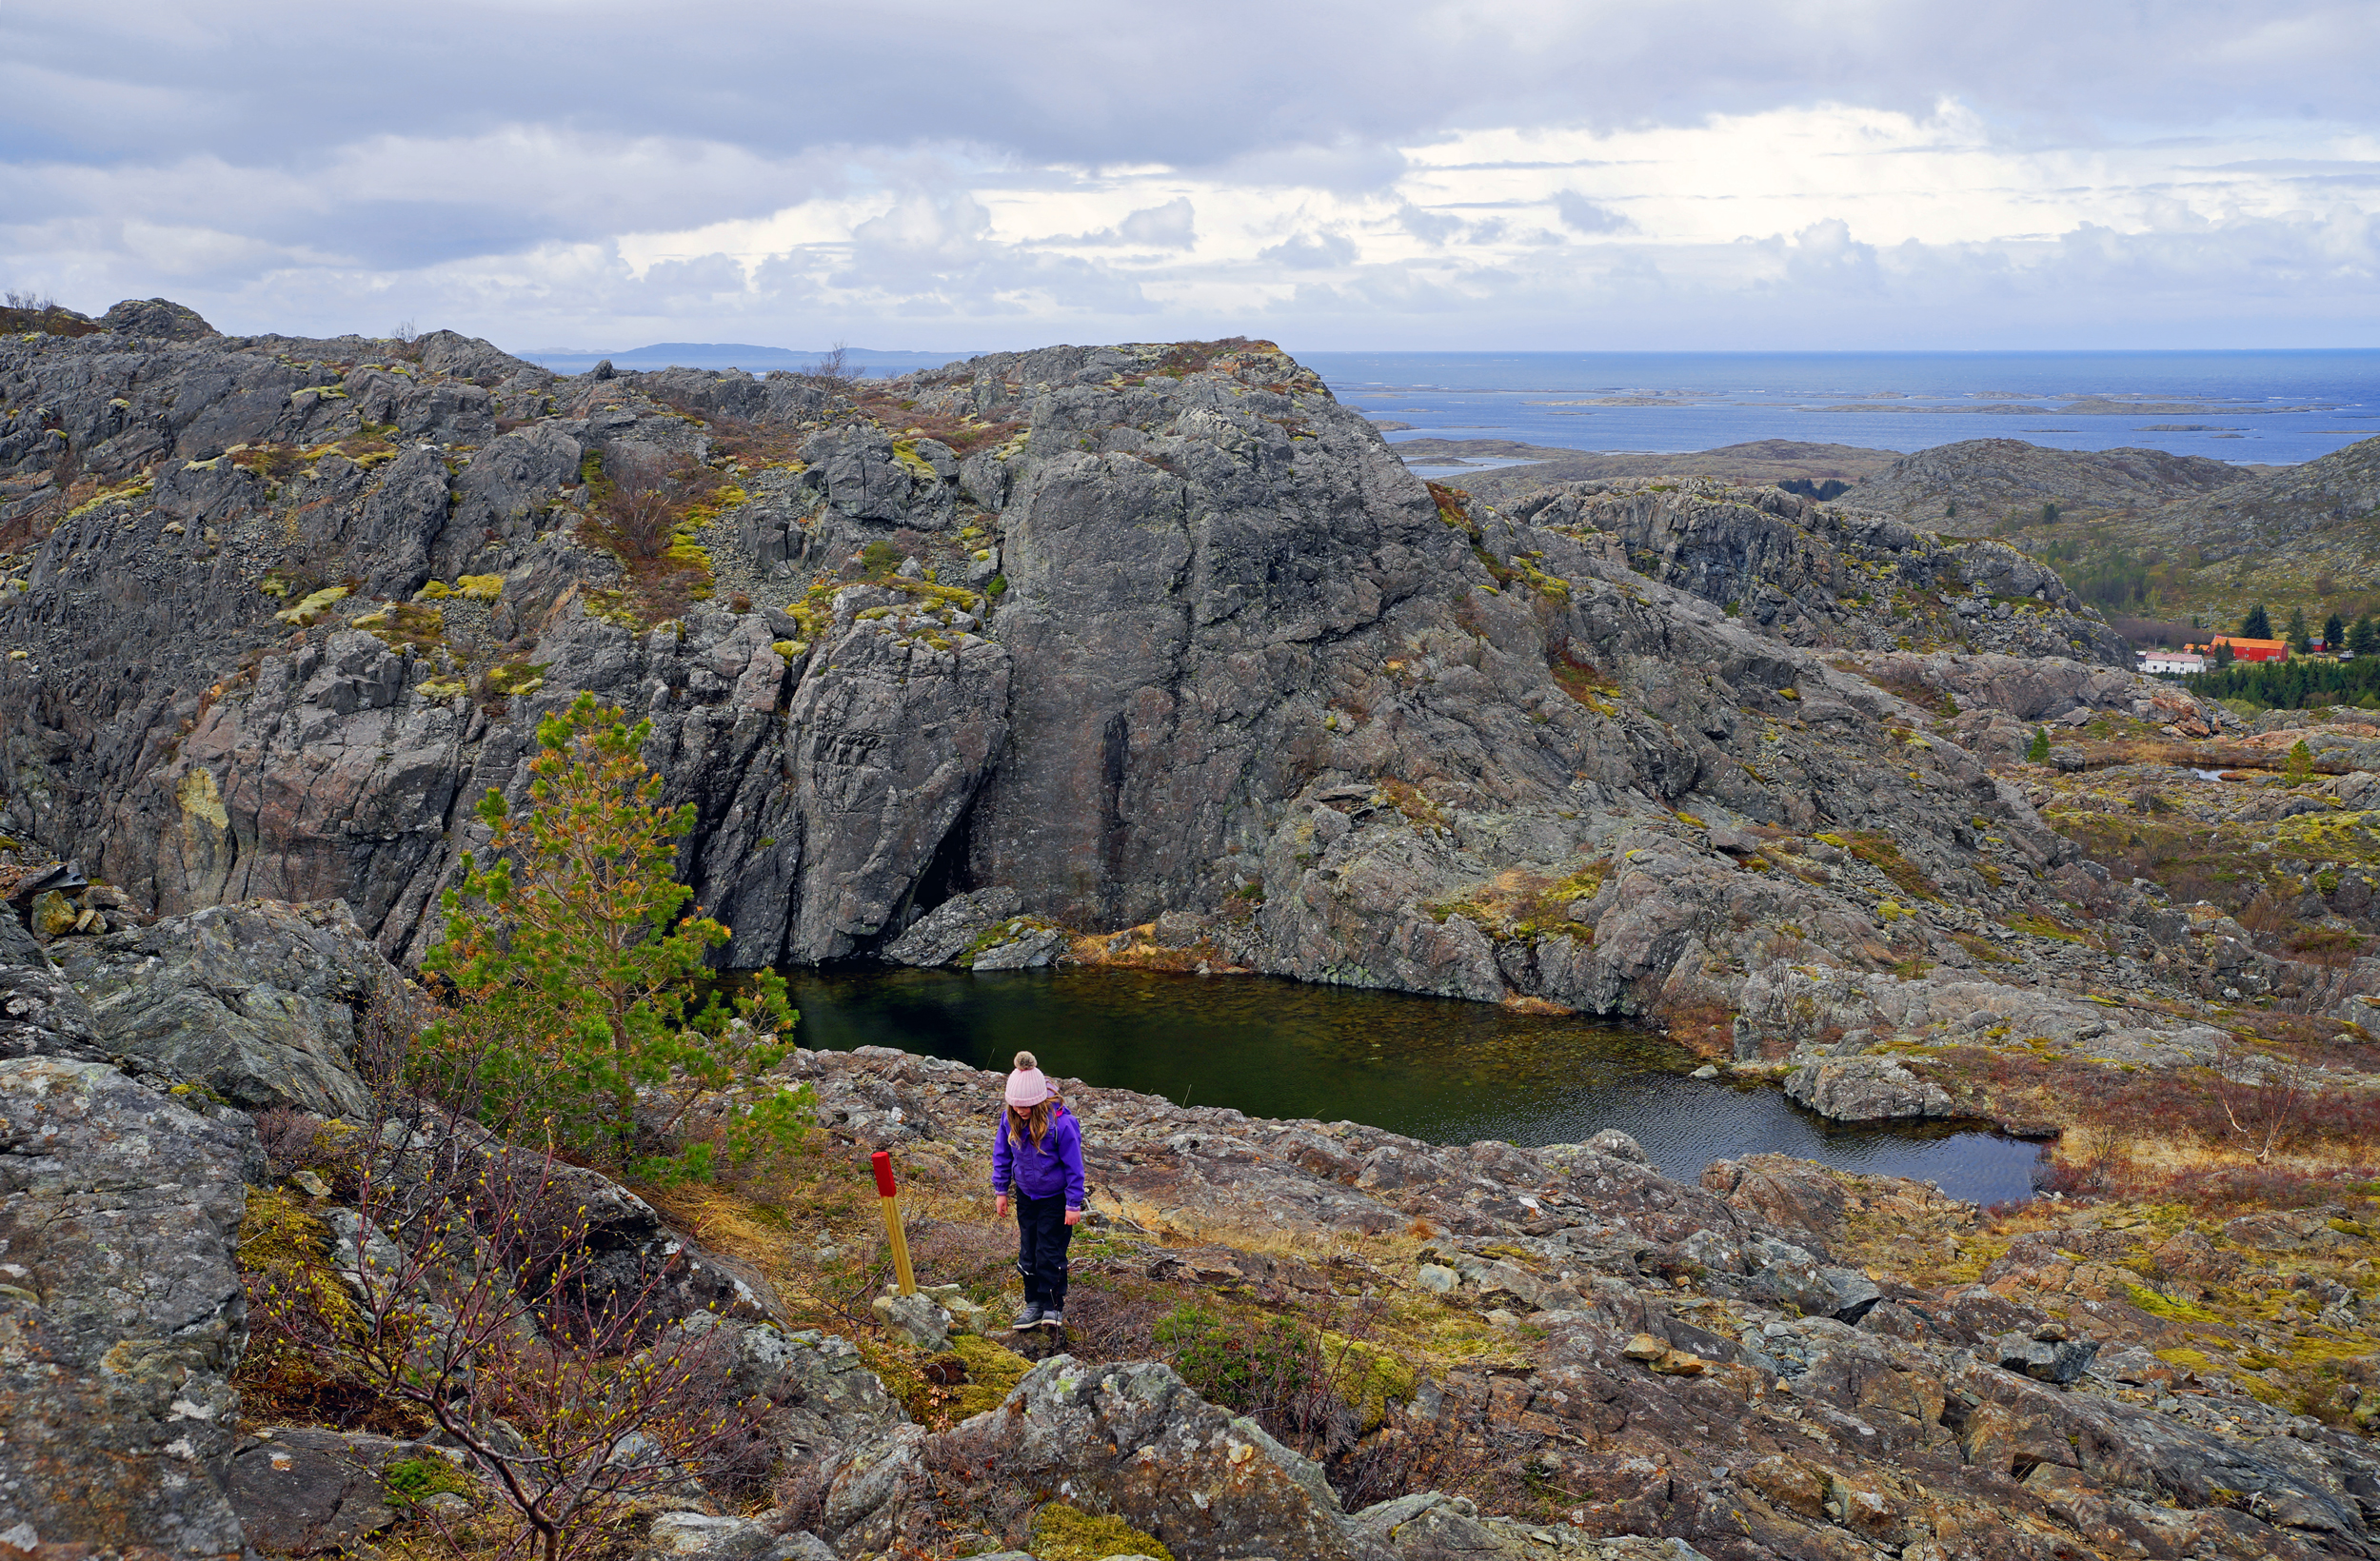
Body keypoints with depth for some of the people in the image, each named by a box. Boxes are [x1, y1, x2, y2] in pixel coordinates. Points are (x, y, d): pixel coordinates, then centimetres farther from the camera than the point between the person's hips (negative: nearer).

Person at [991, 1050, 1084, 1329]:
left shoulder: (1060, 1122, -28)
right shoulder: (1009, 1118, -13)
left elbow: (1073, 1166, -18)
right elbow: (1002, 1154, 4)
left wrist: (1074, 1205, -13)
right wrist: (1001, 1191, 7)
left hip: (1055, 1198, -5)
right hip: (1026, 1196, 5)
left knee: (1050, 1253, -1)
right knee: (1028, 1252, 11)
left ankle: (1053, 1307, 16)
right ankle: (1034, 1304, 25)